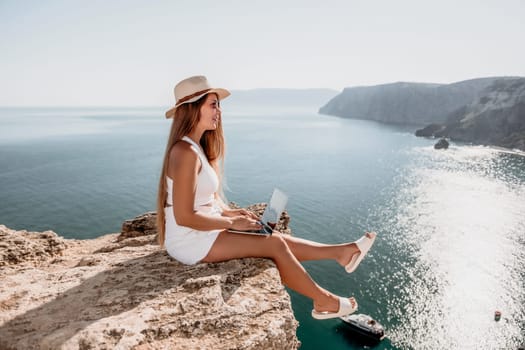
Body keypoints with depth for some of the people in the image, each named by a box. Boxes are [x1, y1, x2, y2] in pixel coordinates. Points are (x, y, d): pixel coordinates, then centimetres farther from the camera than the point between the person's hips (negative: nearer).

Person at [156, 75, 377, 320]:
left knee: (275, 238, 5)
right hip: (191, 241, -9)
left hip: (203, 232, 9)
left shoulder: (197, 147, 9)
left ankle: (341, 252, 15)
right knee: (275, 244, -9)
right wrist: (231, 222, -16)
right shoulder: (186, 152, -23)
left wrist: (229, 212, 1)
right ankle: (323, 301, 8)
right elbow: (184, 216, -24)